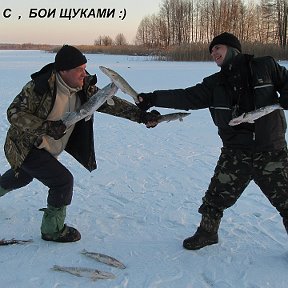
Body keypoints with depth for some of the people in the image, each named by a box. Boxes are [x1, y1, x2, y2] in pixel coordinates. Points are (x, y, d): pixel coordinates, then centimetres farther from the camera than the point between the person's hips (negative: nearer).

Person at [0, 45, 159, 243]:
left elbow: (109, 102, -14)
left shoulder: (84, 88, -12)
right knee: (63, 181, -16)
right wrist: (46, 126, -38)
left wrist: (140, 115, -26)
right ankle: (53, 229, 4)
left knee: (22, 177, 32)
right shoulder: (40, 86, -30)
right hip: (25, 147, -8)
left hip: (48, 149, 8)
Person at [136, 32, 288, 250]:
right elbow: (186, 97, 1)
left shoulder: (265, 67, 1)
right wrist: (153, 99, -7)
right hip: (235, 153, 2)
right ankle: (207, 233, 31)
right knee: (216, 196, 7)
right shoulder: (215, 83, 8)